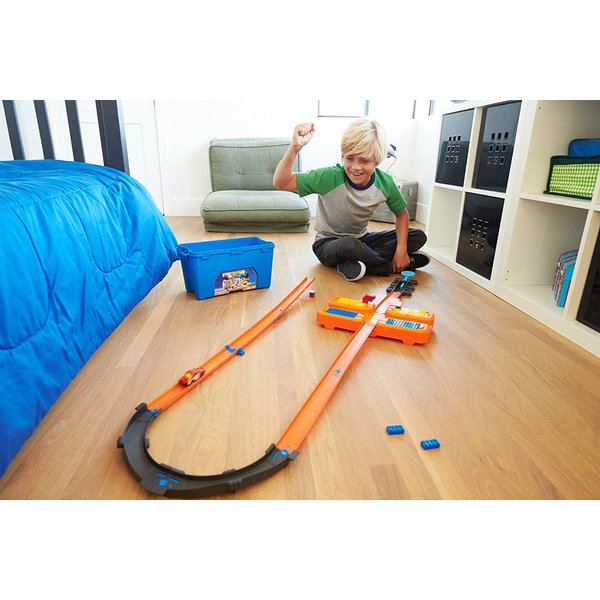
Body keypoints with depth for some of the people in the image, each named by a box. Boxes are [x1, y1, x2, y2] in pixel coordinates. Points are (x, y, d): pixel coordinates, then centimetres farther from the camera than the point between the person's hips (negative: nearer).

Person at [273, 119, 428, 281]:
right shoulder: (329, 177, -25)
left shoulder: (385, 183, -13)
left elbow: (401, 213, 3)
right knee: (349, 245, -41)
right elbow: (280, 183, -28)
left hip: (360, 239, 5)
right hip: (328, 244, -5)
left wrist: (401, 249, -12)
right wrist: (295, 147, -44)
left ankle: (353, 265, -19)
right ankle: (390, 266, -11)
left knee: (419, 237, -8)